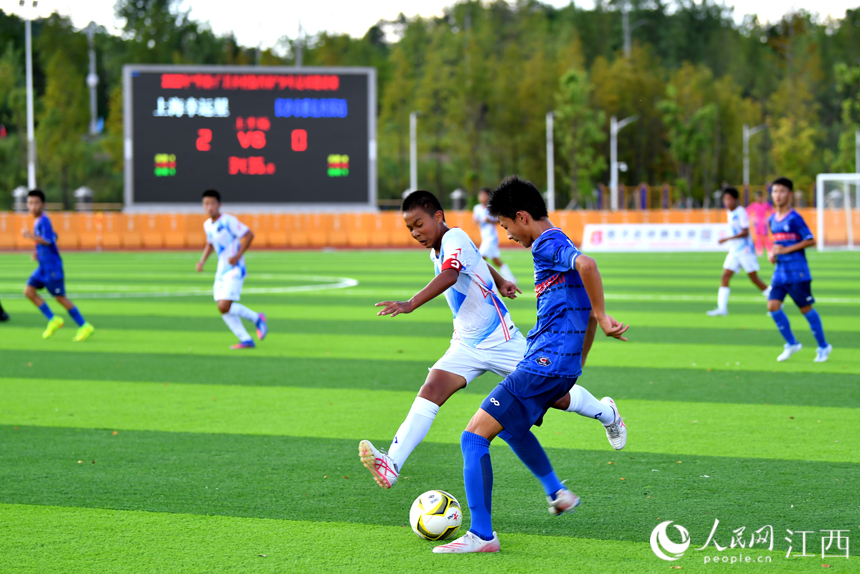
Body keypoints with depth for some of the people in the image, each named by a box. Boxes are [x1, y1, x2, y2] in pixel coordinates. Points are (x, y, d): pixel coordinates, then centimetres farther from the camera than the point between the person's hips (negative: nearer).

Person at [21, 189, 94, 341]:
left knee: (60, 297, -5)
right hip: (43, 266, 9)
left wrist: (31, 236, -32)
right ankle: (53, 320, 7)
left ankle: (85, 327, 4)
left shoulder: (44, 221, -15)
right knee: (29, 291, 1)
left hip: (52, 266, -9)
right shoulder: (37, 221, 13)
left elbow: (48, 240, -26)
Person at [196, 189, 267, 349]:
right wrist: (202, 261, 11)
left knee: (224, 307, -18)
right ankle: (246, 341, 8)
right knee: (223, 309, 1)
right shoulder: (207, 225, 9)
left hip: (235, 270, -8)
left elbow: (249, 235, -14)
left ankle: (257, 318, 4)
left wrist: (238, 256, -19)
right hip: (221, 271, 8)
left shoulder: (229, 221, -15)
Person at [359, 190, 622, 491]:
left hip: (502, 341, -7)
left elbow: (450, 276, -43)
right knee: (430, 392, -17)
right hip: (466, 346, 7)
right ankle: (391, 464, -32)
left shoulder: (455, 239, -21)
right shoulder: (437, 251, 6)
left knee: (557, 398, 5)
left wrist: (411, 304, -55)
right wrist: (500, 282, 42)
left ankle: (605, 414, 37)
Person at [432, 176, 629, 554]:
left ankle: (481, 535, -16)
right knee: (509, 424, 34)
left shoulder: (548, 245, -13)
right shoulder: (558, 245, 18)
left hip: (545, 364, -10)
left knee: (475, 436, -11)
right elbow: (584, 307, 27)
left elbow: (586, 265, -34)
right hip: (561, 366, 10)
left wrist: (600, 316, -26)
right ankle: (557, 493, 38)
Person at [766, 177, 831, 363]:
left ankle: (823, 346, 15)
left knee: (806, 308, 0)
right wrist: (772, 253, 5)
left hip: (798, 272, -6)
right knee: (773, 306, -6)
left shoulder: (795, 218, -11)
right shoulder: (772, 220, 11)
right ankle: (791, 344, 9)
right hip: (780, 271, 6)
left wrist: (786, 250, -16)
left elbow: (810, 241, -14)